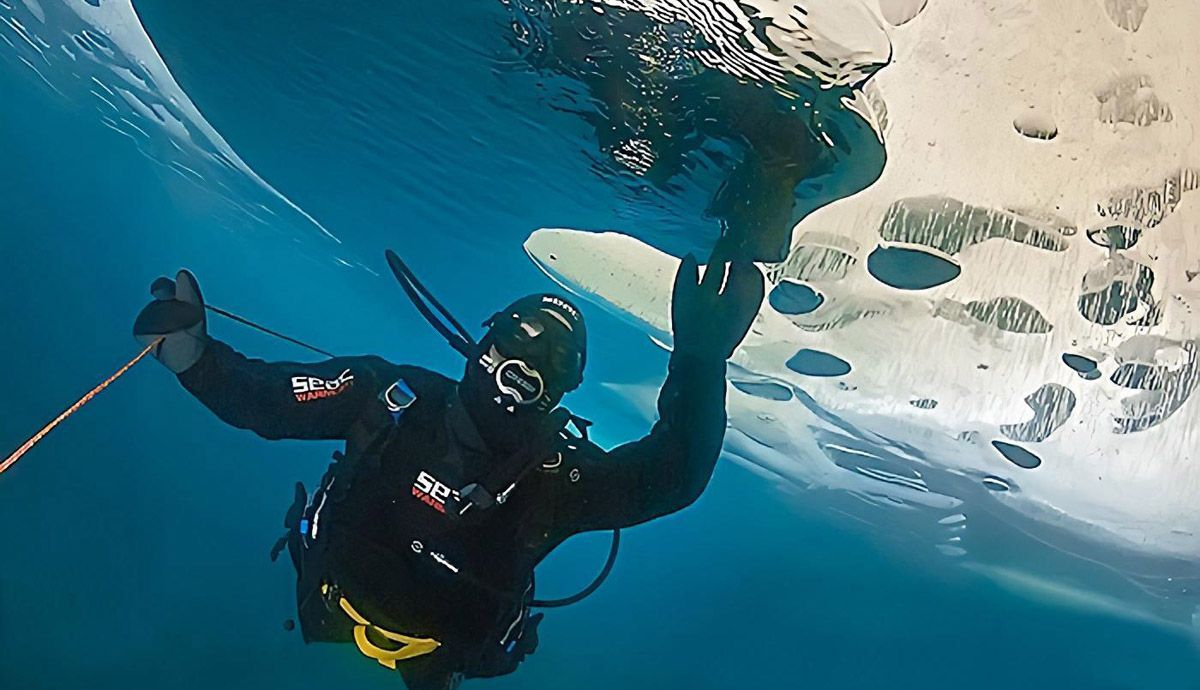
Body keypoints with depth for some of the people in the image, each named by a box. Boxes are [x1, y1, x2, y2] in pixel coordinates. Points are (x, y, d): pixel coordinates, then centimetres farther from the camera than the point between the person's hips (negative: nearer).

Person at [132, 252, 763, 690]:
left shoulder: (560, 476, -30)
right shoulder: (397, 397, -25)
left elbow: (672, 477, -43)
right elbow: (265, 399, -18)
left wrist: (699, 366, -58)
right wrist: (194, 355, -38)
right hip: (326, 609, 1)